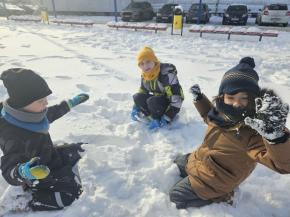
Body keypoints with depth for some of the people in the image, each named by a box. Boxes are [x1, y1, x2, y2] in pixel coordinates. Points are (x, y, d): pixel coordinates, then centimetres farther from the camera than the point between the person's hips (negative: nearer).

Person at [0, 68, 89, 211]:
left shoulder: (29, 113, -14)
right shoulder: (13, 136, -38)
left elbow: (51, 113, 7)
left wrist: (71, 103, 12)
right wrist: (22, 173, -58)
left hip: (48, 156, 8)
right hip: (37, 177, -8)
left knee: (78, 150, 15)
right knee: (69, 196, -11)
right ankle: (23, 204, 5)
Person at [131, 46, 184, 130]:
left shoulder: (166, 73, -29)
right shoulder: (145, 75, -6)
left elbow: (177, 98, -31)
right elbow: (142, 92, 11)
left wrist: (166, 119, -31)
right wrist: (136, 108, -3)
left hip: (169, 103, -6)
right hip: (158, 100, 7)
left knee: (152, 101, -33)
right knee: (137, 97, -14)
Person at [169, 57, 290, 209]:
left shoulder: (253, 131, -36)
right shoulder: (223, 112, -13)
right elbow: (209, 116, 13)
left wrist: (275, 134, -66)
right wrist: (198, 98, 0)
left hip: (211, 181, -8)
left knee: (175, 195, 5)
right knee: (176, 164, 31)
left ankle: (218, 197, 12)